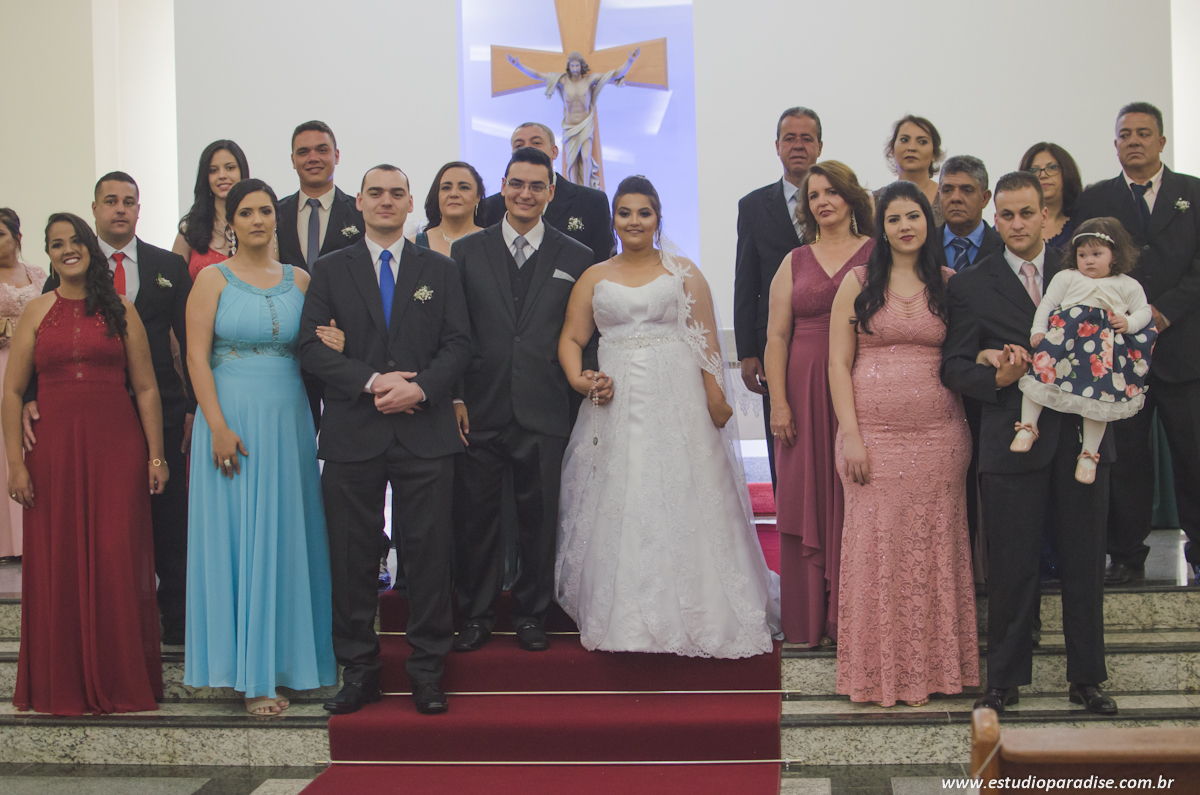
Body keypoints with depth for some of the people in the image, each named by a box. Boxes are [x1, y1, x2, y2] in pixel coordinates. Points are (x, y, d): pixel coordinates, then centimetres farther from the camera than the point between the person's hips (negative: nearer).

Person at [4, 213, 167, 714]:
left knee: (118, 563, -2)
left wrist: (156, 456, -1)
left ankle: (121, 683, 12)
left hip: (117, 448, -1)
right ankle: (63, 686, 17)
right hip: (55, 451, 1)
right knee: (57, 565, 4)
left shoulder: (121, 312, 7)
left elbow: (146, 389, 5)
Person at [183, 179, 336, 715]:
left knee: (284, 539, 8)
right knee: (235, 539, 0)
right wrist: (218, 427, -15)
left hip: (288, 421, 4)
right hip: (232, 419, -3)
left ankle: (283, 658, 21)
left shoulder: (299, 280, 10)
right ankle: (250, 672, 8)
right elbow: (197, 356, -7)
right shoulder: (214, 279, 0)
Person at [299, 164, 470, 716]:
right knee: (352, 557, 4)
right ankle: (358, 671, 15)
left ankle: (427, 672, 12)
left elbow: (458, 344, 5)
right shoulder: (330, 270, 9)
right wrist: (372, 381, -13)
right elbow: (311, 347, 0)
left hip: (425, 432, 0)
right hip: (352, 435, 0)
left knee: (429, 554, 1)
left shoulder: (440, 270, 12)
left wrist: (419, 388, -12)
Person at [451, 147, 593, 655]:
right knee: (476, 517, 7)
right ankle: (477, 616, 22)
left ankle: (531, 615, 23)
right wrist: (452, 396, -2)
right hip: (480, 409, 0)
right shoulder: (467, 252, 7)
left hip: (543, 413, 0)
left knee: (538, 518, 8)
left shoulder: (576, 259, 6)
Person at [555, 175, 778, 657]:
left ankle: (689, 613, 10)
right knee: (619, 507, 2)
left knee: (680, 506, -1)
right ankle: (625, 616, 12)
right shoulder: (594, 278, 12)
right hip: (617, 406, 2)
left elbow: (707, 341, 1)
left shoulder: (683, 273, 7)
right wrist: (579, 380, -11)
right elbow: (571, 339, 9)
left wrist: (716, 397, -11)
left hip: (677, 405, -2)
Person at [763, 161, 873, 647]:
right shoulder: (794, 264, 12)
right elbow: (776, 337, 8)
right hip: (806, 396, 2)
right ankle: (809, 621, 12)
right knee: (807, 504, 4)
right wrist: (778, 401, -2)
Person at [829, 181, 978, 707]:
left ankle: (932, 667, 18)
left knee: (932, 547, 6)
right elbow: (838, 364, 1)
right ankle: (880, 671, 13)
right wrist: (850, 436, -7)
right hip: (873, 436, -1)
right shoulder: (858, 283, 4)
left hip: (937, 437, 1)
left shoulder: (949, 284, 8)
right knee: (876, 545, 1)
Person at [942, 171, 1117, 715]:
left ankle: (1086, 678, 22)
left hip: (1081, 439, 2)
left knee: (1084, 564, 8)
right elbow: (954, 368, 2)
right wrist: (998, 378, -18)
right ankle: (1005, 680, 16)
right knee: (1012, 569, 2)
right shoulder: (971, 285, 4)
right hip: (1012, 441, -2)